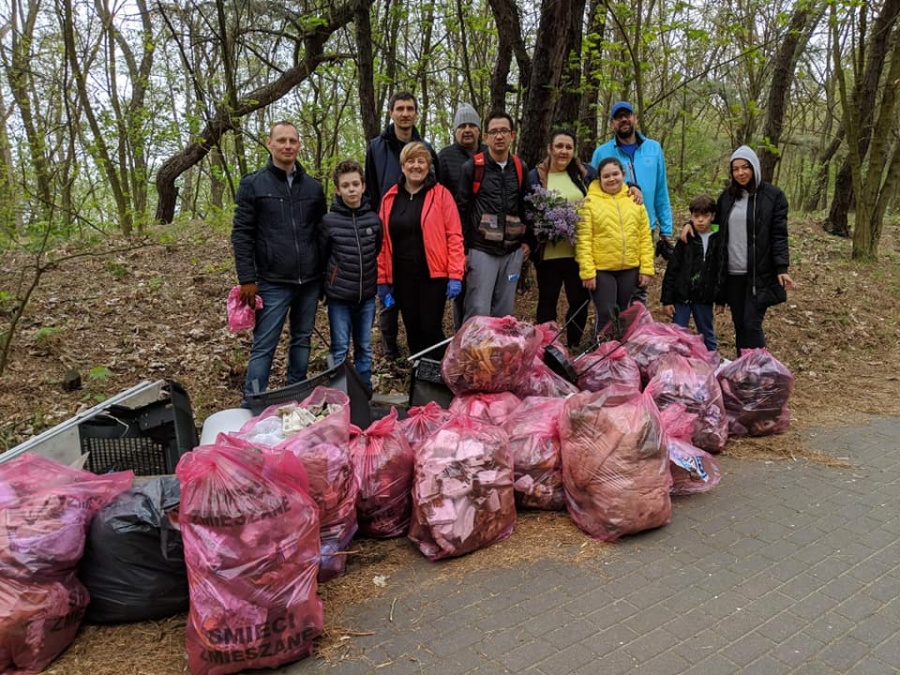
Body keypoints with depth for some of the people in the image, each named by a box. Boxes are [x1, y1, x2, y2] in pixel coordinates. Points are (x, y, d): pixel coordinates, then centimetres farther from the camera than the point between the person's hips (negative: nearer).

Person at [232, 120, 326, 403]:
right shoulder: (252, 184, 0)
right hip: (272, 283, -4)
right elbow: (241, 234, -2)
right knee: (263, 347, -1)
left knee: (302, 340, 13)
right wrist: (247, 279, -9)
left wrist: (326, 271, 10)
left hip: (310, 281, 4)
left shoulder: (313, 187, 10)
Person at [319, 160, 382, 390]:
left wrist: (379, 283, 10)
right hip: (339, 296, -2)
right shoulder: (329, 221, -6)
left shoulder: (374, 219, -1)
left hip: (367, 296, 2)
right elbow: (321, 257, 1)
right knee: (340, 350, 5)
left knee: (365, 348, 13)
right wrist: (324, 286, 5)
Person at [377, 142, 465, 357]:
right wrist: (382, 279, 6)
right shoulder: (390, 198, 8)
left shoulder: (441, 194, -2)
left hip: (433, 274, -3)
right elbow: (383, 241, 8)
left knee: (430, 328, -5)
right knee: (413, 330, 10)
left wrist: (455, 275, -13)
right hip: (402, 276, 4)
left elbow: (454, 236, -6)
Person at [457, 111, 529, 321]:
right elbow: (461, 210, -3)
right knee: (478, 315, -6)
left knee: (504, 315, 9)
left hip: (512, 252, 4)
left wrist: (526, 240, 13)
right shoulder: (472, 167, -3)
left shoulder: (521, 168, 10)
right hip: (481, 251, -4)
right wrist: (462, 249, -6)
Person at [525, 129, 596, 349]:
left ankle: (573, 347, 25)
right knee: (547, 301, 9)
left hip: (579, 251, 2)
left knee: (580, 300, 9)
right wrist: (529, 241, -12)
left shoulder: (586, 172, 8)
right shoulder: (535, 176, 1)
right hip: (548, 252, -2)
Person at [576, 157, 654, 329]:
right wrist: (587, 272, -15)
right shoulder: (590, 201, -5)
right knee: (606, 317, -3)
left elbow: (645, 237, 7)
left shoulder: (635, 200, 7)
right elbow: (583, 240, -10)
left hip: (630, 269, 4)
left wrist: (647, 268, 1)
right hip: (601, 270, -4)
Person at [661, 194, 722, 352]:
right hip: (681, 297, 0)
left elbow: (721, 270, 2)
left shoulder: (718, 240, -1)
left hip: (704, 297, 1)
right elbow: (672, 269, -3)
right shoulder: (685, 239, -2)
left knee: (707, 335, 14)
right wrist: (666, 299, -5)